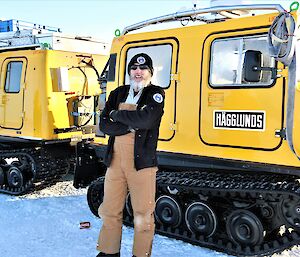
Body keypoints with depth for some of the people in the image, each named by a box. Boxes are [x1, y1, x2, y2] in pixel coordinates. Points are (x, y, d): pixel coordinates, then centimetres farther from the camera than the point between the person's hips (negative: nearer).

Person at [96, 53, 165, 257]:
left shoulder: (156, 93, 1)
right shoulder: (118, 93, 13)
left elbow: (146, 119, -19)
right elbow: (104, 125, 0)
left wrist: (117, 114, -7)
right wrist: (131, 125, -13)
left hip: (142, 162, -4)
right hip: (115, 161, 4)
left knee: (143, 214, 3)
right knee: (109, 210, 12)